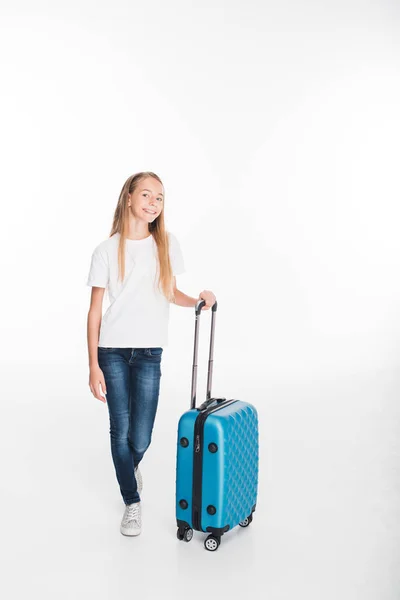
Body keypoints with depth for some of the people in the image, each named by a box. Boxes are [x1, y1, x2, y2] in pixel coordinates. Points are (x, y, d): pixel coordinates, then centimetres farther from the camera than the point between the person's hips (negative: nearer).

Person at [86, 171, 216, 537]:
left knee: (141, 439, 1)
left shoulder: (166, 243, 4)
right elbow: (95, 310, -2)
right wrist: (93, 366, -5)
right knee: (121, 432, 3)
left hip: (149, 353, 1)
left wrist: (198, 299, -7)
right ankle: (132, 503, 26)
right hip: (113, 352, -1)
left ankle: (131, 468, 39)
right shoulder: (107, 250, -2)